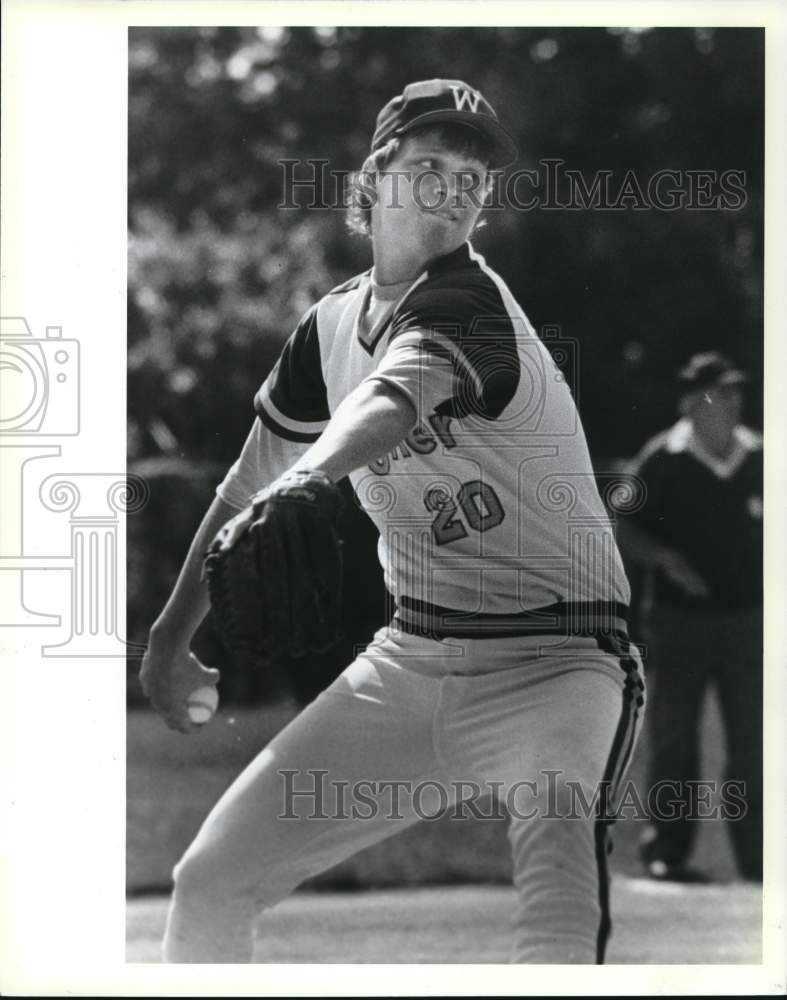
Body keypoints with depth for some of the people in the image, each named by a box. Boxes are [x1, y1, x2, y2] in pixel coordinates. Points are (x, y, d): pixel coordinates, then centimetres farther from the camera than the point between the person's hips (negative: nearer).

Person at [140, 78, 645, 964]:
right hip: (408, 660, 7)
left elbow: (391, 402, -39)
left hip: (550, 666, -7)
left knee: (559, 933, -32)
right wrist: (172, 634, 20)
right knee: (206, 887, 6)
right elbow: (251, 483, 20)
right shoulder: (331, 325, 6)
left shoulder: (467, 302, -16)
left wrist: (304, 484, -58)